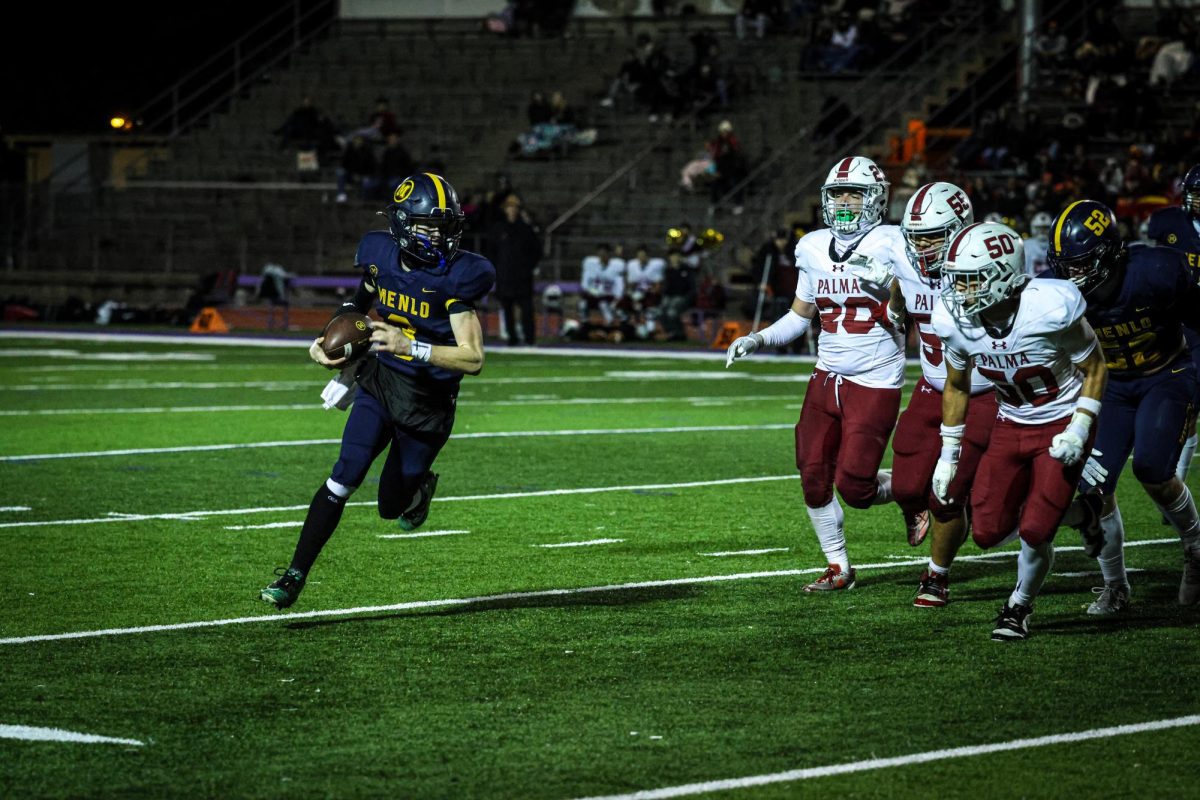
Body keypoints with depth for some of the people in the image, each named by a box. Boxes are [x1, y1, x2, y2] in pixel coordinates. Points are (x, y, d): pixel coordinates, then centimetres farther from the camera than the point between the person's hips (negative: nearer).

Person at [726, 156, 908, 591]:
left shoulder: (889, 245, -9)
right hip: (827, 377, 6)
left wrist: (887, 282, -29)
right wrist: (757, 340, 6)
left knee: (854, 486, -8)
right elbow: (800, 315, 19)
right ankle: (838, 567, 20)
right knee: (814, 478, 4)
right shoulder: (814, 249, 8)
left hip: (875, 384, -6)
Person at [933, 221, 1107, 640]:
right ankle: (1067, 512, 30)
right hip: (1011, 425, 5)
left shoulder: (1049, 310, -29)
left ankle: (1019, 607, 16)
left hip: (1062, 424, -5)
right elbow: (956, 387, 5)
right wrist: (948, 454, 6)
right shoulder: (956, 322, -15)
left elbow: (1095, 368, -13)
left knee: (1035, 533, -14)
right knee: (988, 534, -1)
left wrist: (1079, 431, -22)